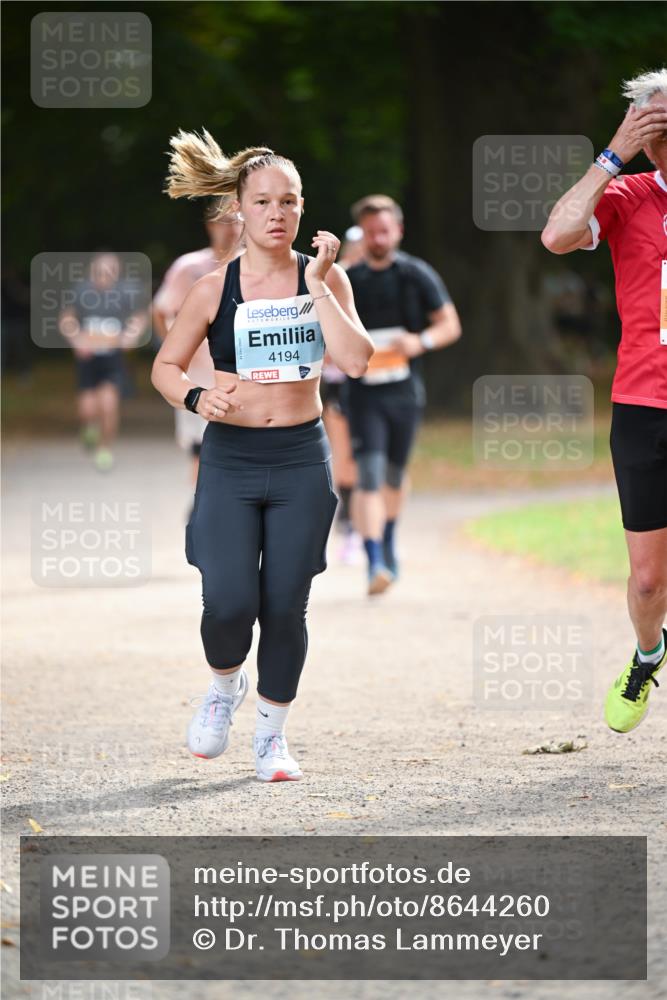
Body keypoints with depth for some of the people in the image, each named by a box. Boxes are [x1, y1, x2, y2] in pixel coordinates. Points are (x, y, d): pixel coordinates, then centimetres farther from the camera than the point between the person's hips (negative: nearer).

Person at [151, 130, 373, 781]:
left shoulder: (323, 277, -1)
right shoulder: (214, 289, -2)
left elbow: (356, 360, -13)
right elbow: (165, 366, 6)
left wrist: (317, 284, -16)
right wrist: (197, 399, -14)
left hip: (302, 461, 1)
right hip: (230, 461, -1)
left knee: (285, 605, 1)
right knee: (229, 603, -13)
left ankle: (272, 733, 19)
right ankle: (225, 684, 21)